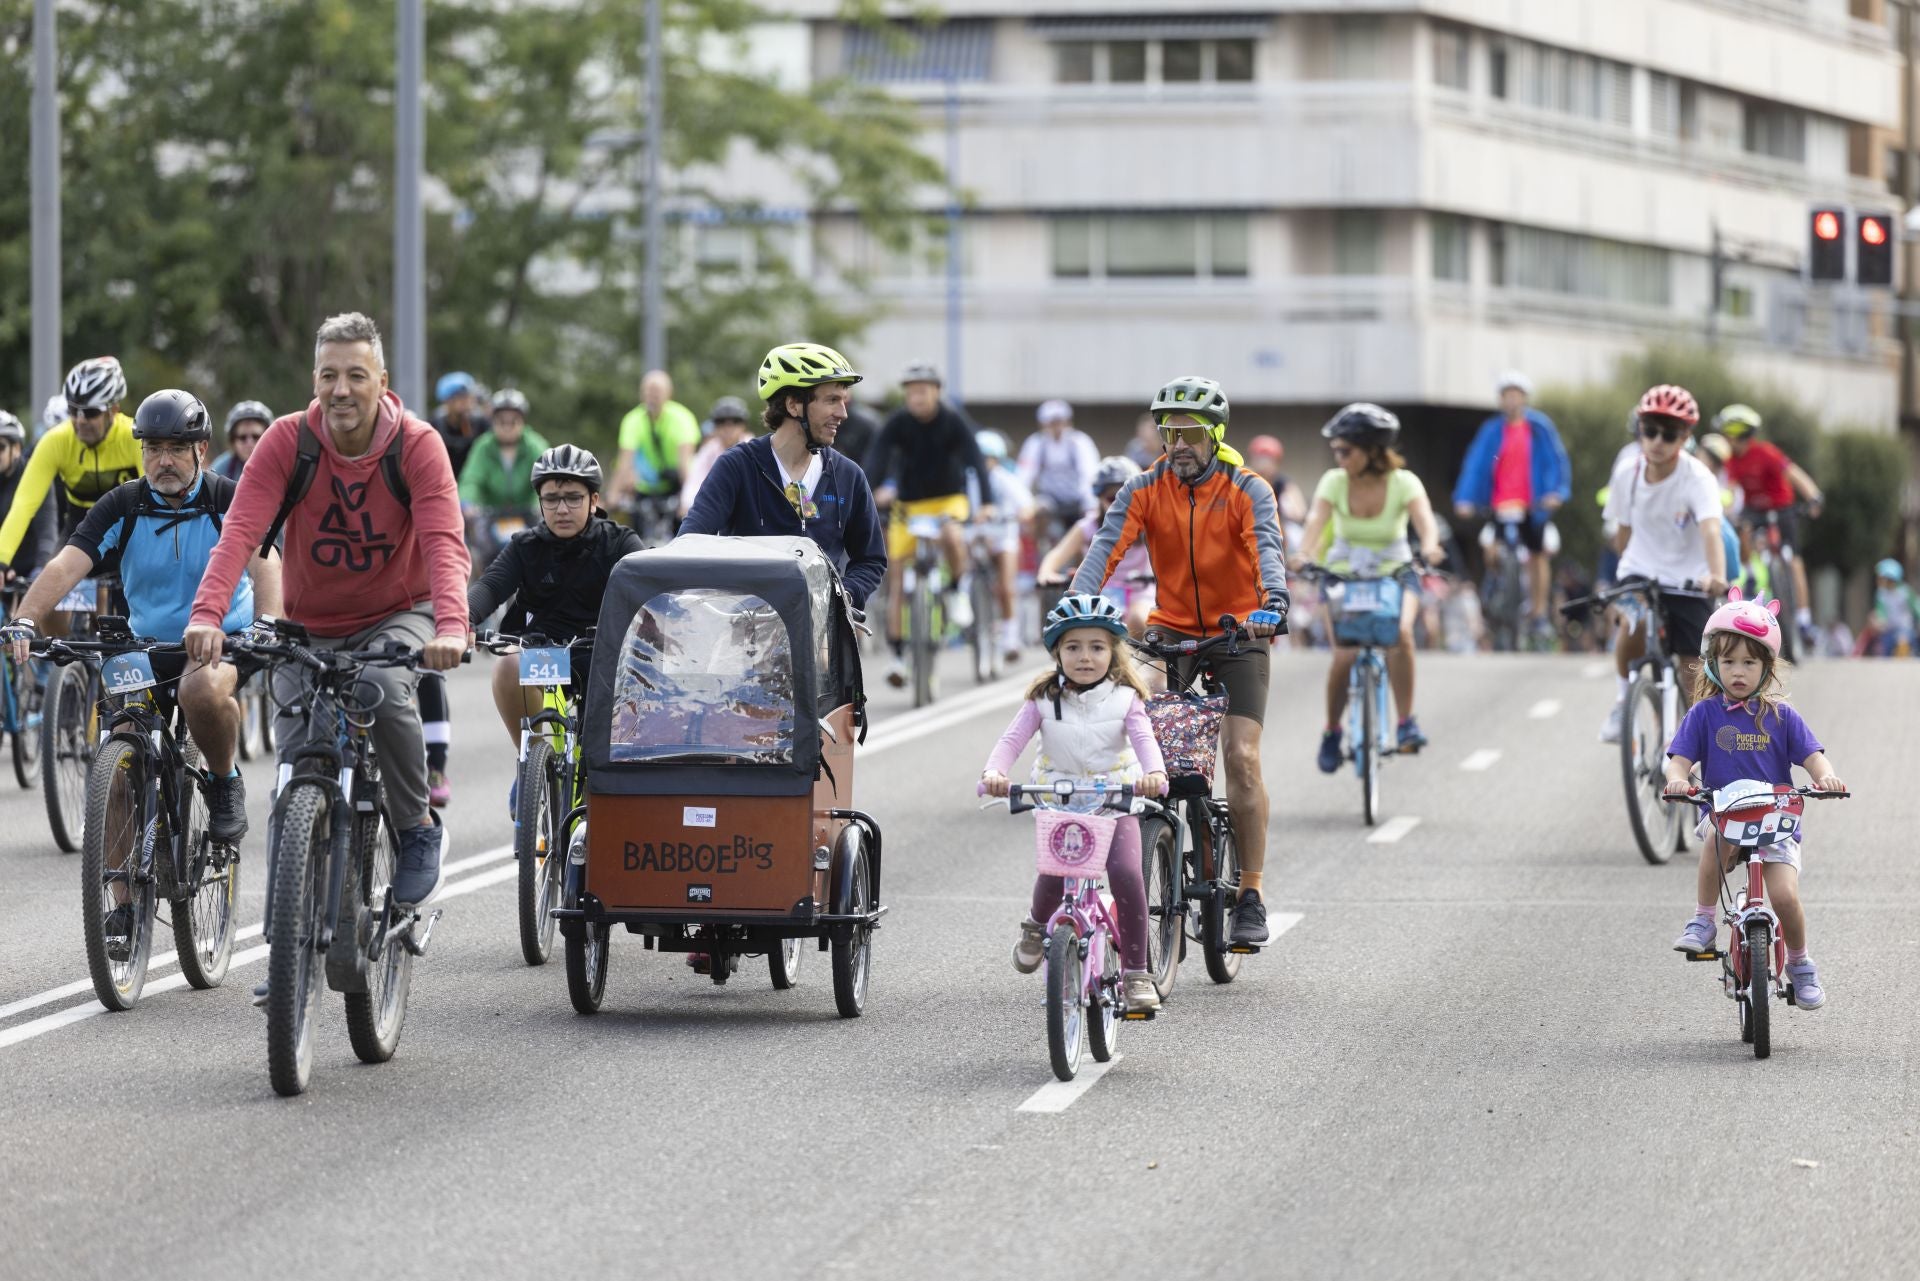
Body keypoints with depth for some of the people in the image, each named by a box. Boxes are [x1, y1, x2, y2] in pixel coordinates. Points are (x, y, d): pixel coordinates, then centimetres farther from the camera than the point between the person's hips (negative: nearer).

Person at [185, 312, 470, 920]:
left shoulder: (417, 445, -18)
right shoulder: (287, 442, -15)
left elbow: (444, 543, -30)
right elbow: (240, 531, -26)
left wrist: (450, 626, -49)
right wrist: (207, 614, -43)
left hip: (397, 614, -2)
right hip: (310, 627, 2)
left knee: (385, 689, -33)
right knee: (300, 762, -9)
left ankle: (419, 829, -12)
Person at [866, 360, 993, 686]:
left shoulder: (953, 421, -14)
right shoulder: (898, 423, -11)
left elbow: (974, 460, -24)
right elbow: (877, 460, -22)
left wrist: (986, 502, -38)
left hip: (949, 497, -2)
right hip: (909, 502, 2)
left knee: (953, 536, -36)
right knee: (896, 577, -6)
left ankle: (958, 591, -7)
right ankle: (896, 653, 0)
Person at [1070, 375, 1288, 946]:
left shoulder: (1248, 491, -11)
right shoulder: (1146, 489, -5)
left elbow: (1267, 547, -28)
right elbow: (1107, 545, -18)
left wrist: (1274, 601, -48)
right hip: (1172, 630, 2)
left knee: (1242, 757, -13)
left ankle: (1251, 896, -6)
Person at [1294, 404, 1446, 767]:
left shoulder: (1403, 483, -14)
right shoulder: (1334, 482, -11)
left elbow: (1424, 519, -30)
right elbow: (1317, 520, -26)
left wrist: (1429, 547, -53)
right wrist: (1303, 555, -47)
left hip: (1395, 573, -1)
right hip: (1343, 573, 1)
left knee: (1400, 633, -31)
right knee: (1344, 656, -16)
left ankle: (1407, 723, -20)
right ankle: (1331, 733, 8)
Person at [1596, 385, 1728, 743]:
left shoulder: (1697, 478, -22)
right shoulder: (1627, 473, -11)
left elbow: (1711, 531, -39)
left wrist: (1717, 576, -56)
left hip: (1686, 578, -1)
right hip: (1640, 570, 1)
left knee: (1692, 666, 0)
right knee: (1632, 624, -31)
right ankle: (1624, 697, -6)